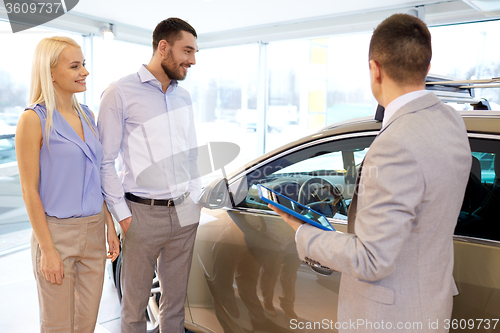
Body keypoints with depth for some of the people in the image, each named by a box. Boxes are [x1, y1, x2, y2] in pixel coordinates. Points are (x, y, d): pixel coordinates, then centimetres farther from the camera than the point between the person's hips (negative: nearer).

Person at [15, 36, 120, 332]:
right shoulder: (34, 120, -11)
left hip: (93, 231, 6)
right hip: (57, 232, -5)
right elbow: (30, 190, -11)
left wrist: (110, 227, 9)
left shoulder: (87, 116, 7)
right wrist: (47, 250, -13)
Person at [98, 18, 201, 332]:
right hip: (143, 214, -5)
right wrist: (122, 215, -10)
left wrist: (195, 196, 12)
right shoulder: (120, 93, -6)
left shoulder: (184, 96, 12)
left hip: (184, 213, 5)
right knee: (135, 302, 10)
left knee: (176, 298, 16)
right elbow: (105, 161, -7)